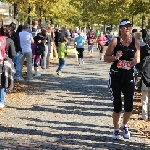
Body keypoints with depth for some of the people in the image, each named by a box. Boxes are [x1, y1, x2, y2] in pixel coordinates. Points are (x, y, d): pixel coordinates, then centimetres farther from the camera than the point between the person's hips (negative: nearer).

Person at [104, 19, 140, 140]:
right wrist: (115, 57, -22)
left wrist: (136, 61, -9)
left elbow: (138, 58, 14)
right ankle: (116, 129, 23)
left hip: (129, 77, 2)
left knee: (129, 106, -4)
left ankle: (125, 126, 27)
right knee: (117, 106, -1)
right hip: (115, 76, -2)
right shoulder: (115, 41, -5)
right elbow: (106, 58, -3)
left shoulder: (135, 42, 2)